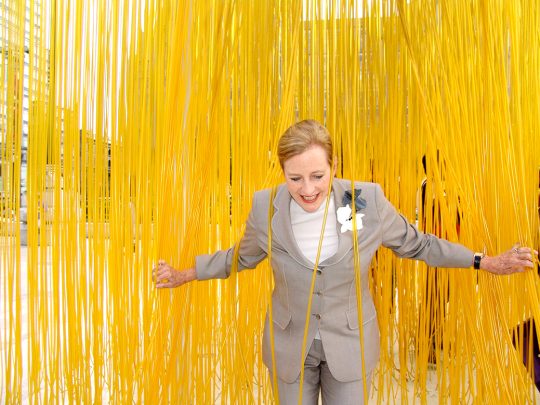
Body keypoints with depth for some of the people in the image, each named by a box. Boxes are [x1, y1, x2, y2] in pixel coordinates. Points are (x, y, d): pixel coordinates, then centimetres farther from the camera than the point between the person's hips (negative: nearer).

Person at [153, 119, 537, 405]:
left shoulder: (368, 201, -20)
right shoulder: (266, 207, -18)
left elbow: (415, 243, -2)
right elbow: (242, 256, 2)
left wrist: (488, 263, 0)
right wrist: (184, 275, 6)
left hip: (350, 343, 0)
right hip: (290, 344, 1)